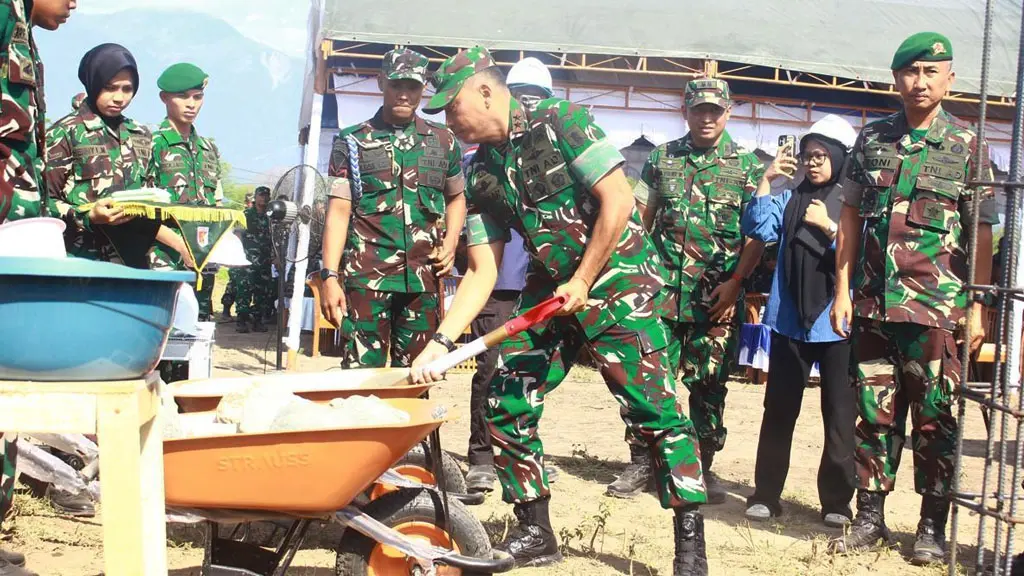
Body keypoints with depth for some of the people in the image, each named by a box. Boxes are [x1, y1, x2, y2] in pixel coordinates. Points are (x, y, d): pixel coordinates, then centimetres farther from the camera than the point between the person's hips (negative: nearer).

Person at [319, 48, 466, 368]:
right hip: (367, 277, -3)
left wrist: (451, 242, 6)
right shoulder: (352, 141, 5)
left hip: (424, 278, 3)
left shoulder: (443, 141, 12)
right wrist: (330, 276, -9)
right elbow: (339, 210, -1)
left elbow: (456, 197, 25)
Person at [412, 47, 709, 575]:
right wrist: (442, 341, -5)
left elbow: (617, 201, -17)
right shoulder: (483, 174, 6)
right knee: (506, 403, 0)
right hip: (549, 289, 7)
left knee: (653, 409, -12)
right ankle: (534, 533, 14)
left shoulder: (561, 122, -13)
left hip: (616, 281, -7)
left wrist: (582, 283, -14)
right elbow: (482, 272, 5)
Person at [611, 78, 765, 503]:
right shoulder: (662, 158, 10)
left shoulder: (747, 165, 4)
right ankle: (640, 464, 8)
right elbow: (641, 219, 13)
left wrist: (734, 282, -9)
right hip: (663, 290, 1)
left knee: (709, 385, 5)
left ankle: (703, 467, 16)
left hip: (717, 297, -1)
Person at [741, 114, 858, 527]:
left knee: (839, 412, 1)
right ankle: (766, 494, 12)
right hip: (790, 320, 3)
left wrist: (829, 227, -20)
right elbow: (759, 230, -4)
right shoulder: (789, 200, 11)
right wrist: (766, 179, -9)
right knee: (779, 408, 5)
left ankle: (837, 500, 8)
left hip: (836, 322, -3)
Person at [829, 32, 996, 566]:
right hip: (873, 303, 3)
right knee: (875, 414, 7)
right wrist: (842, 291, 5)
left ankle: (933, 526, 12)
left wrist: (977, 308, -5)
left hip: (937, 308, -3)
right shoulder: (871, 140, 8)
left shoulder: (968, 146, 1)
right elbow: (850, 219, 11)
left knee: (934, 419, 2)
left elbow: (981, 234, 0)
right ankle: (870, 517, 17)